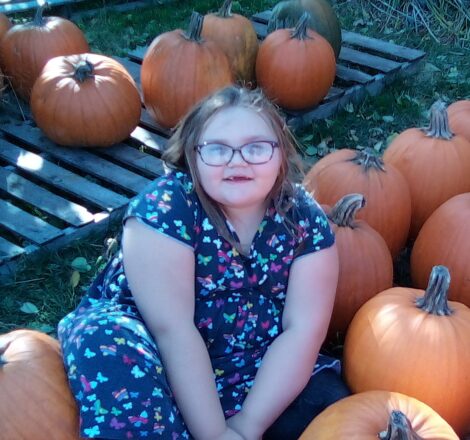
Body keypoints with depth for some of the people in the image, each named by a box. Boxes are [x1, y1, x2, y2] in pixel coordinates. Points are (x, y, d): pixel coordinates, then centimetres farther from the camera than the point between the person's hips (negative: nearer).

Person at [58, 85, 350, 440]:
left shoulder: (304, 218, -10)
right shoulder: (165, 206, -21)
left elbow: (304, 329, -14)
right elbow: (171, 328, -25)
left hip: (249, 365, 3)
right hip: (158, 355, -3)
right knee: (107, 337, -34)